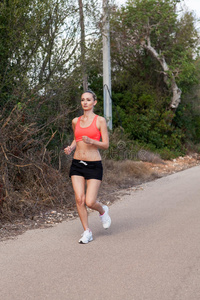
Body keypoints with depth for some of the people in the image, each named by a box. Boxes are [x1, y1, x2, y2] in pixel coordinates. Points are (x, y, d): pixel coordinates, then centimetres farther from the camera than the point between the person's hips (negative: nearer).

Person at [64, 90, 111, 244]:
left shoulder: (100, 120, -3)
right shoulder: (75, 121, 9)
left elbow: (106, 144, -5)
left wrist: (91, 141, -22)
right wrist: (70, 148, 4)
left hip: (94, 166, -3)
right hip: (77, 164, 4)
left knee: (90, 202, -9)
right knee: (79, 199, -7)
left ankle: (103, 210, 27)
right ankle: (87, 232, 9)